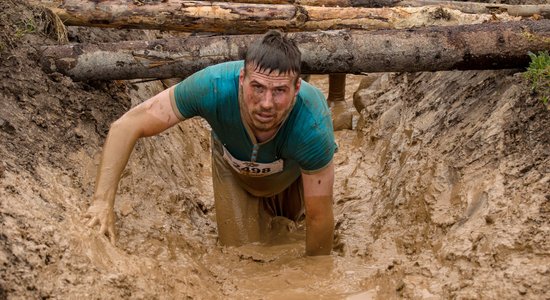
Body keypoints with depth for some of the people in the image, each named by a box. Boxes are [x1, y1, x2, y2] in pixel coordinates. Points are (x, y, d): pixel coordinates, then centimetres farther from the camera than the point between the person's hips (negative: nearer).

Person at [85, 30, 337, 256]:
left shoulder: (313, 126, -44)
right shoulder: (214, 86, -44)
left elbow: (320, 218, -30)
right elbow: (126, 126, -36)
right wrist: (103, 202, -46)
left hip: (295, 171, 0)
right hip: (235, 168, 1)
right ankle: (265, 211, 31)